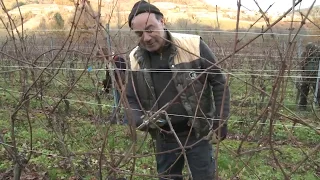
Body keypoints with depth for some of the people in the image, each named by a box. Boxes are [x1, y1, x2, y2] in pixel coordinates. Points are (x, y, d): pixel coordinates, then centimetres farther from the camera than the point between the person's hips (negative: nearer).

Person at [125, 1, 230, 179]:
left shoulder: (193, 46, -15)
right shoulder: (135, 59, -4)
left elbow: (219, 83, -6)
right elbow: (131, 99, 4)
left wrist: (221, 119, -9)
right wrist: (140, 120, -16)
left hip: (197, 132, -3)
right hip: (164, 137, 3)